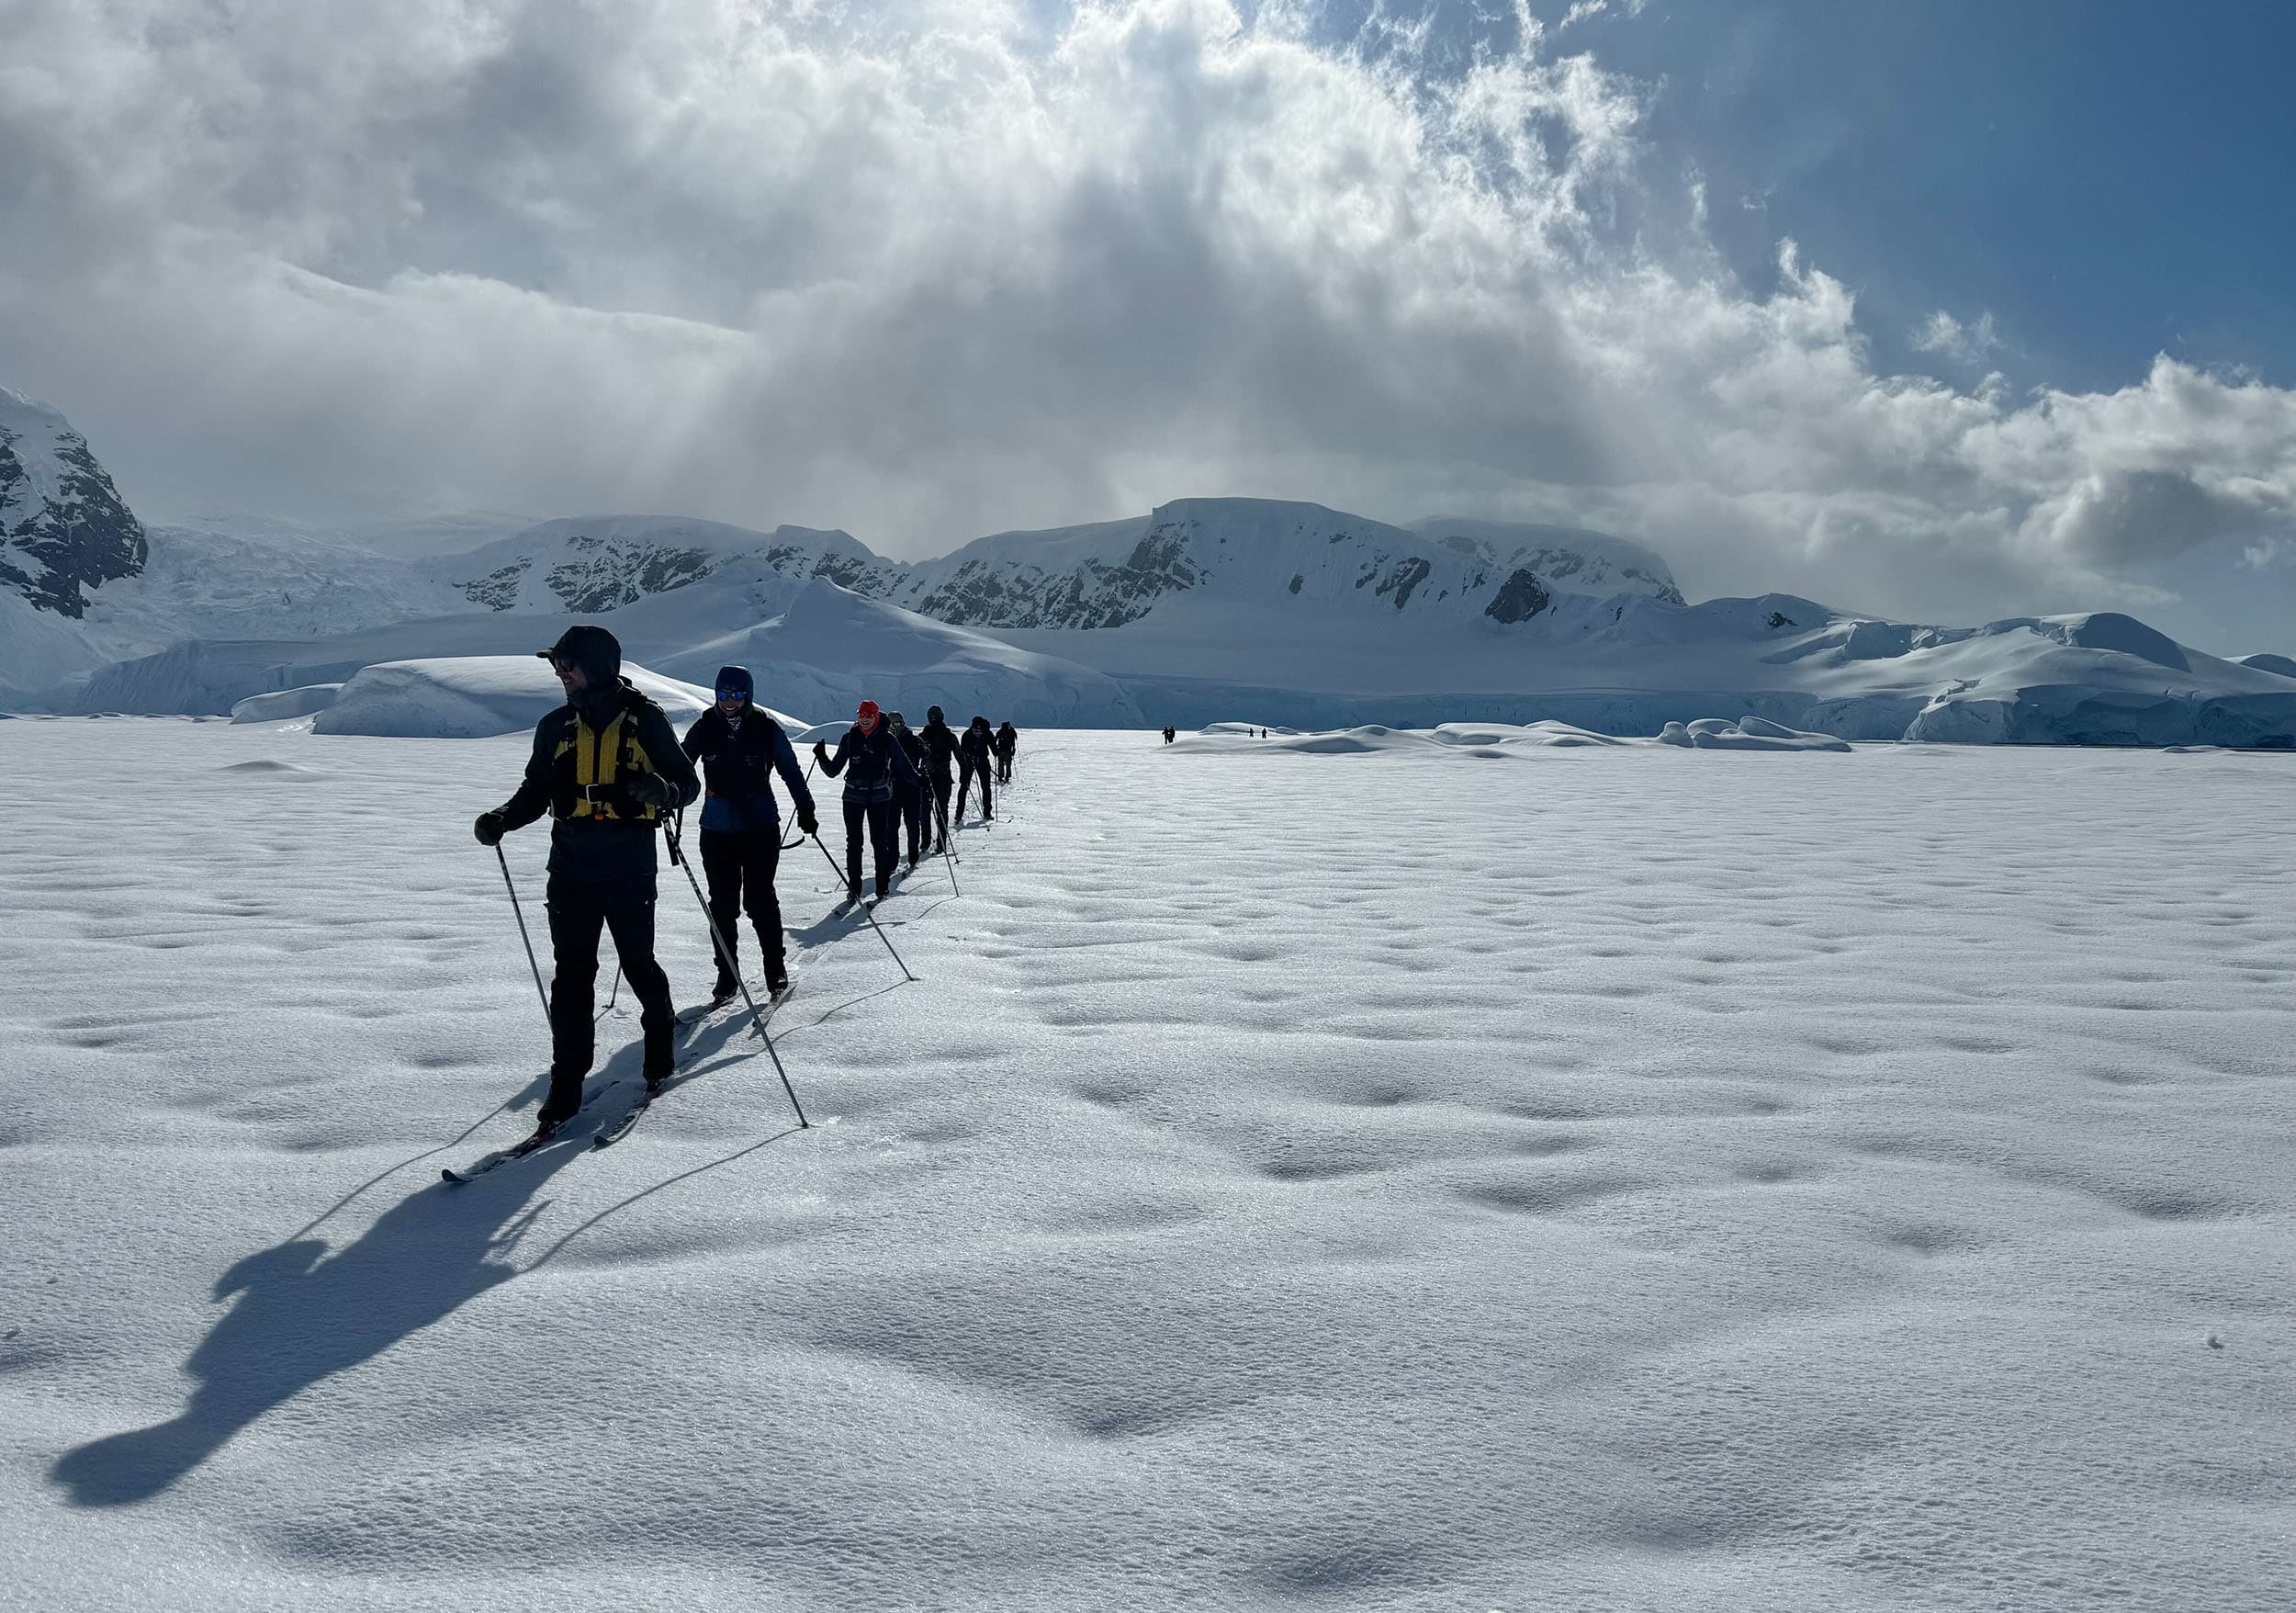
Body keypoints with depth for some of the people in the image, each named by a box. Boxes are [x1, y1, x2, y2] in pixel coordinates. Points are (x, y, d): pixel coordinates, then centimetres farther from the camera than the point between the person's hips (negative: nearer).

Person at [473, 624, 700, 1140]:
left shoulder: (644, 719, -2)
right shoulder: (556, 726, 9)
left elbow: (687, 780, -1)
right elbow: (535, 792, 16)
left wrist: (664, 791, -24)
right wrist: (501, 820, -4)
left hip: (629, 867, -3)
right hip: (571, 867, 3)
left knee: (639, 963, 8)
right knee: (571, 974, -2)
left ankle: (660, 1042, 35)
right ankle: (566, 1084, 2)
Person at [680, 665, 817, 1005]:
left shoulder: (765, 728, -1)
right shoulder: (705, 728, 2)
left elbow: (790, 770, 6)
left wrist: (805, 809, 4)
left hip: (760, 827, -2)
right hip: (716, 831, 2)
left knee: (759, 899, -3)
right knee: (723, 904, 5)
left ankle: (776, 970, 11)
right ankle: (727, 978, 14)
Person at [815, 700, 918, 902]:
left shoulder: (887, 739, 0)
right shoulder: (850, 738, 4)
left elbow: (904, 766, 3)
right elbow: (834, 770, 6)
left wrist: (918, 779, -11)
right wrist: (822, 758, -10)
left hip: (879, 796, -1)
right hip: (854, 796, 1)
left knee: (879, 840, 1)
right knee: (854, 841, 1)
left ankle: (883, 884, 13)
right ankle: (854, 886, 8)